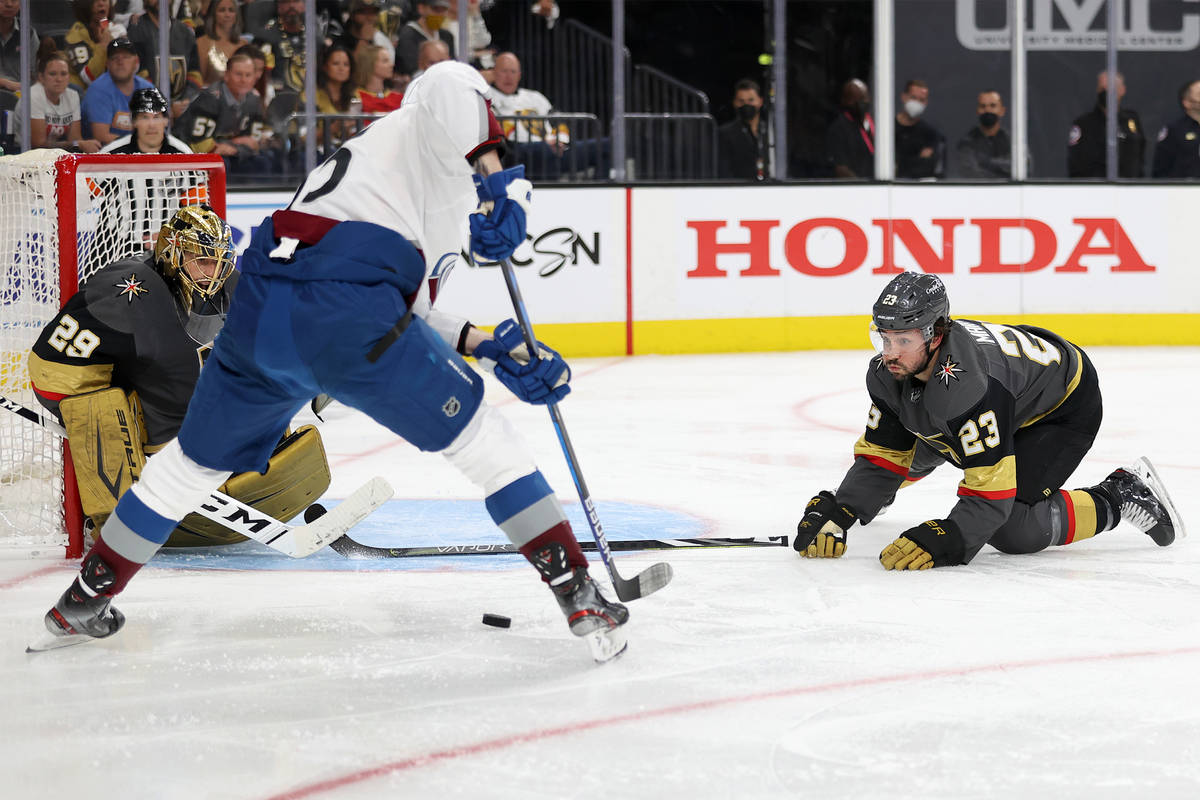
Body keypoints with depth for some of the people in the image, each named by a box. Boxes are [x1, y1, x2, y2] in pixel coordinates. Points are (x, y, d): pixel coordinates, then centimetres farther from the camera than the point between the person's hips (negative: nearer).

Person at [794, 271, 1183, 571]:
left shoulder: (969, 382, -43)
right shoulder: (888, 372, -20)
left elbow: (990, 494, -42)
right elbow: (882, 454, -11)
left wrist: (941, 543, -53)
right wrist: (834, 515, -23)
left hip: (1066, 407, -8)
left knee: (1011, 531, -20)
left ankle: (1121, 496, -3)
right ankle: (878, 490, 51)